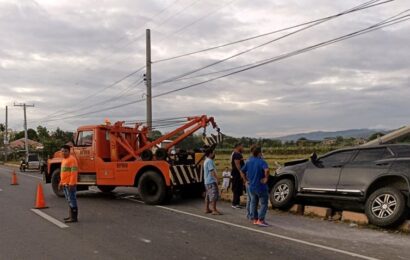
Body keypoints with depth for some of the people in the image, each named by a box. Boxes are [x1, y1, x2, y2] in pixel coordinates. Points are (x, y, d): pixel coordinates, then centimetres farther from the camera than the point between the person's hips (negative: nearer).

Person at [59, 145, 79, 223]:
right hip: (65, 184, 10)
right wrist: (61, 182, 22)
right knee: (69, 201, 16)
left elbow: (74, 172, -20)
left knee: (72, 200, -7)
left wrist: (71, 183, -24)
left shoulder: (72, 159, -13)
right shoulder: (64, 159, 18)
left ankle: (74, 217, -5)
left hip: (70, 184, -10)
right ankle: (70, 216, 24)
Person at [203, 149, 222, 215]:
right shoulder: (210, 161, -15)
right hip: (211, 181, -11)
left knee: (208, 195, 14)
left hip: (207, 181, 11)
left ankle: (207, 209, 18)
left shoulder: (206, 161, 18)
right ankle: (214, 210, -12)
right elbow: (212, 171, -22)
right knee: (214, 195, -11)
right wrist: (216, 179, -22)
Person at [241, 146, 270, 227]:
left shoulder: (248, 162, 5)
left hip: (251, 186, 7)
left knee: (253, 203, 17)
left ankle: (254, 219, 21)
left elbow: (242, 171, 12)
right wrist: (266, 178, -21)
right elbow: (266, 170, -35)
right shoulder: (261, 161, -16)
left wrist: (246, 180, 13)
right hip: (260, 187, -6)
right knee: (263, 204, 4)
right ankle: (260, 220, 0)